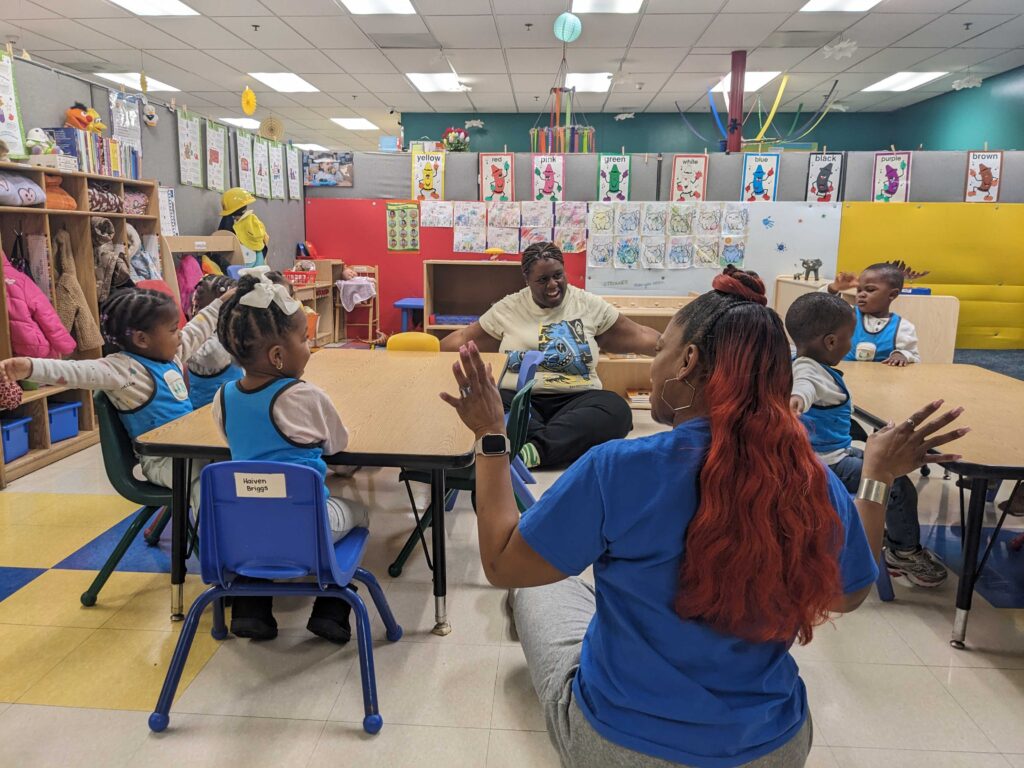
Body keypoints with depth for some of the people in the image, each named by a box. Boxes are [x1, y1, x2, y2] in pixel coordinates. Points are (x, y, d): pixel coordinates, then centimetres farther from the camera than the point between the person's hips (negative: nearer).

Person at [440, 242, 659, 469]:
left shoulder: (589, 305, 10)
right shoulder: (507, 308, 10)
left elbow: (638, 337, 12)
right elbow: (464, 339, 15)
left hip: (575, 399, 1)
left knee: (616, 409, -32)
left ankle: (534, 449, -46)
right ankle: (566, 442, -41)